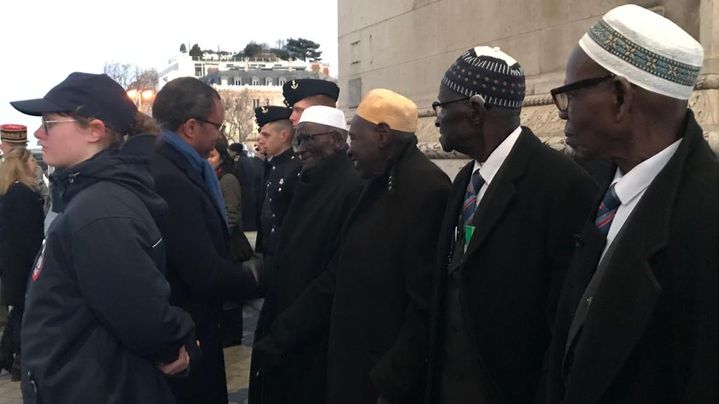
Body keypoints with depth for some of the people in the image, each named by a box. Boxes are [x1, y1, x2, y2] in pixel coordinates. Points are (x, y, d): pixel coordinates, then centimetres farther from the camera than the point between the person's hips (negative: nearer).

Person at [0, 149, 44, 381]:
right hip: (23, 260, -9)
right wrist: (38, 260, -18)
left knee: (19, 309, 17)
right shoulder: (22, 192, -16)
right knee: (25, 310, -1)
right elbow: (28, 231, -21)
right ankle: (22, 363, 5)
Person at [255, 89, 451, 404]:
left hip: (388, 379, -8)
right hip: (353, 364, 8)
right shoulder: (379, 186, 9)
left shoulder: (428, 190, -18)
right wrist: (277, 341, 8)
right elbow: (336, 280, 9)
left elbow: (426, 304, -20)